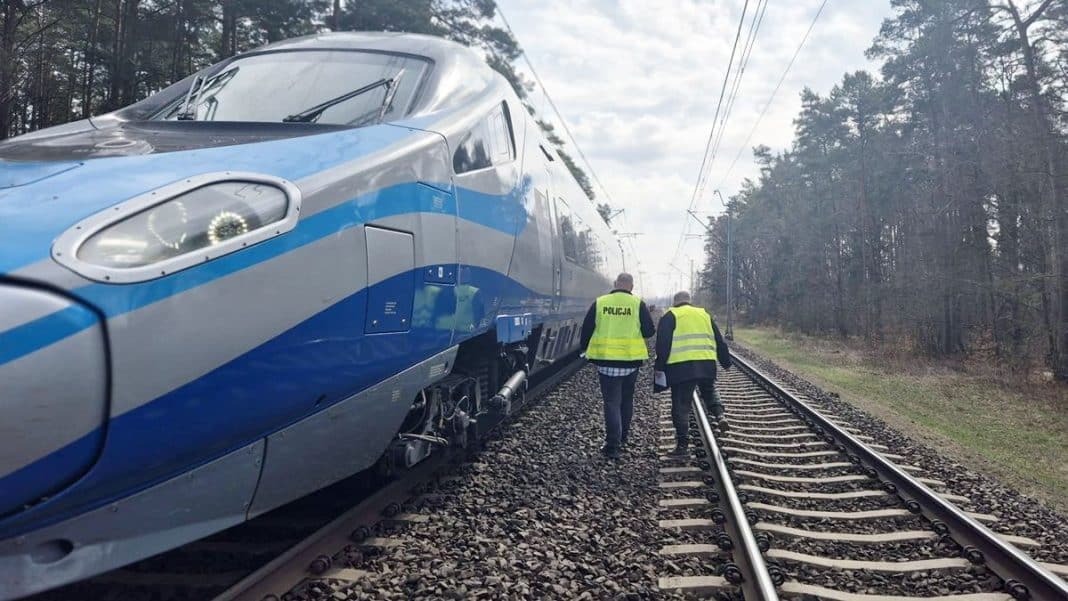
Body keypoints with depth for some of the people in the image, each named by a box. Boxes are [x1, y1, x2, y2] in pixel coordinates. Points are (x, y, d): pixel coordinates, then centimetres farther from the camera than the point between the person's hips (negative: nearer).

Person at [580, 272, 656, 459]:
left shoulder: (599, 303, -1)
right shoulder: (638, 304, -4)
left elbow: (586, 329, 3)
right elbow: (649, 331, -3)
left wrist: (584, 348, 19)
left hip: (606, 361, -1)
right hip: (631, 360, 1)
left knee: (612, 402, 3)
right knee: (626, 400, 19)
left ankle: (613, 445, -2)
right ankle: (622, 438, 32)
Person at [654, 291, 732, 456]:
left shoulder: (670, 316, 6)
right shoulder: (705, 314, 19)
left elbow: (663, 344, -3)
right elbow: (719, 341, 20)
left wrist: (659, 366, 0)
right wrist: (726, 362, 28)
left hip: (681, 366, -4)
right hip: (707, 364, 4)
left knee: (681, 405, 2)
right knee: (709, 391, 29)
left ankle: (682, 444, 3)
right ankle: (719, 414, 3)